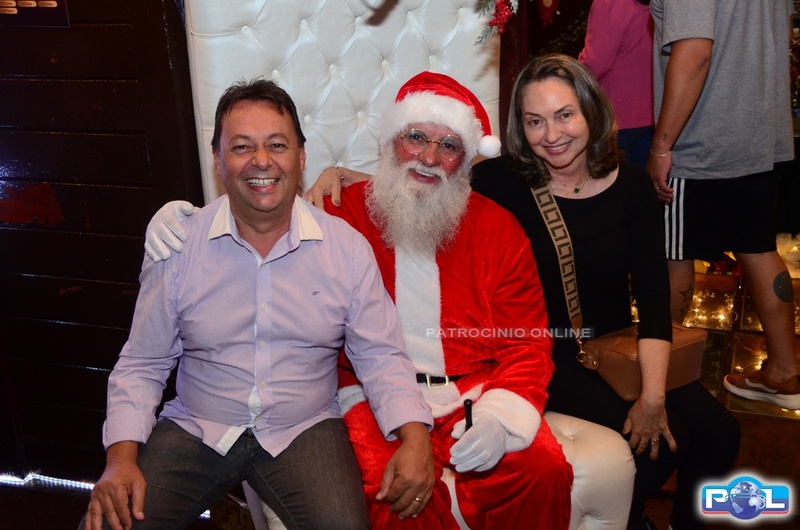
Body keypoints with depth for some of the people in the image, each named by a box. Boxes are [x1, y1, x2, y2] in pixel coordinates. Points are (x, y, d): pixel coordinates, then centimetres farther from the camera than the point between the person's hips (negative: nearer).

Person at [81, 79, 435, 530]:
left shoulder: (348, 247, -4)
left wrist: (415, 438, -17)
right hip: (195, 429, 1)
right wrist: (121, 459, -12)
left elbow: (381, 356, 0)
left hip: (305, 429, 0)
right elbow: (142, 366, 2)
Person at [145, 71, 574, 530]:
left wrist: (498, 417, -13)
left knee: (544, 472, -25)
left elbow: (527, 346, 5)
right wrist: (179, 217, -10)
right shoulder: (341, 212, 3)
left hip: (472, 395, 3)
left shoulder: (498, 229, 8)